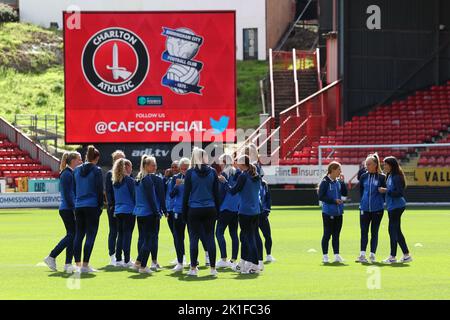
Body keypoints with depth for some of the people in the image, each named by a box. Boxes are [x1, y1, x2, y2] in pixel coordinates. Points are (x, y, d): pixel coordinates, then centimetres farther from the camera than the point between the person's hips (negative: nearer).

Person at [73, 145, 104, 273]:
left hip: (78, 206, 5)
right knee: (90, 235, -2)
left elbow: (73, 189, 13)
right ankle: (85, 265, -6)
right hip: (92, 206, -5)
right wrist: (100, 206, 1)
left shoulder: (77, 170, 9)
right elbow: (100, 190, -7)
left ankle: (78, 264, 9)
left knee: (78, 235, 9)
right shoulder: (96, 170, -7)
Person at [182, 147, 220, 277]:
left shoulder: (190, 172, -4)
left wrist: (184, 212, 4)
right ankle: (213, 268, 6)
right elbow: (216, 193, 6)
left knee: (194, 238, 3)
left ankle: (193, 268, 3)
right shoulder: (212, 172, 2)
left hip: (194, 210, -2)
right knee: (210, 237, 6)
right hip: (210, 209, 2)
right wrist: (217, 210, 13)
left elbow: (186, 193, -2)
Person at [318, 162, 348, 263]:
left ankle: (337, 255, 13)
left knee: (336, 234, 9)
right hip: (328, 212, -6)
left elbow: (345, 193, 6)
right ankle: (325, 256, 7)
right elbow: (321, 197, -12)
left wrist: (342, 182, -4)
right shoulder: (325, 182, -10)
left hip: (339, 213, 6)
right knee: (327, 234, 0)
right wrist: (334, 200, -17)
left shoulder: (338, 181, 9)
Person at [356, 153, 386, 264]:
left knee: (374, 232, 4)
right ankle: (362, 254, -3)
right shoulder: (363, 177, 6)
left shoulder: (381, 177, -3)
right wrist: (363, 202, 12)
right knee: (364, 231, -1)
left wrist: (380, 202, 0)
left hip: (377, 209, -2)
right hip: (364, 208, 2)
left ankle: (372, 254, 9)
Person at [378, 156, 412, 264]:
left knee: (393, 230, -5)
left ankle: (393, 257, 0)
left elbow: (400, 193, -21)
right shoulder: (389, 176, 12)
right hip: (392, 206, 10)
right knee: (397, 231, 12)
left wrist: (386, 191, -18)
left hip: (397, 206, -10)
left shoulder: (397, 177, -16)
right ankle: (406, 255, 18)